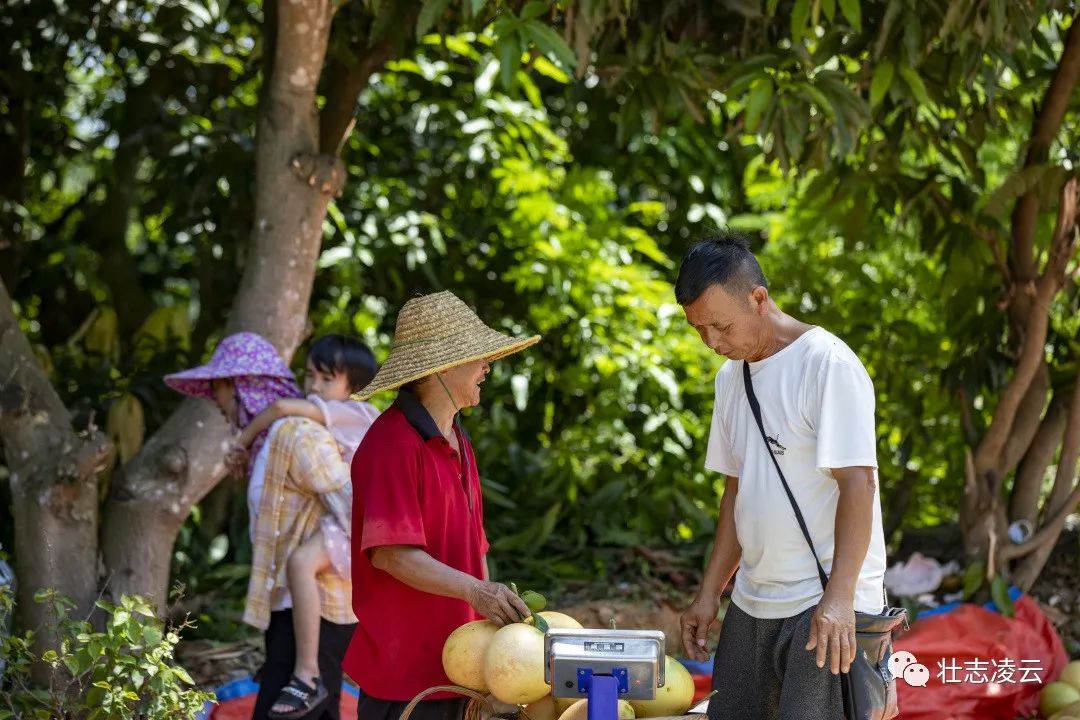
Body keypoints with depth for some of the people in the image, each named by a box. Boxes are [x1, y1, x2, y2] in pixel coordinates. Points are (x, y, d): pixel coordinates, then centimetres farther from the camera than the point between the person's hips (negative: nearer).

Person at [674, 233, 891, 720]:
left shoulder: (828, 364, -12)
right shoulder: (730, 376, 12)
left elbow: (858, 484, -17)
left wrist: (839, 597, -24)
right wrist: (709, 593, 16)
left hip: (825, 605, -8)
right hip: (752, 603, 8)